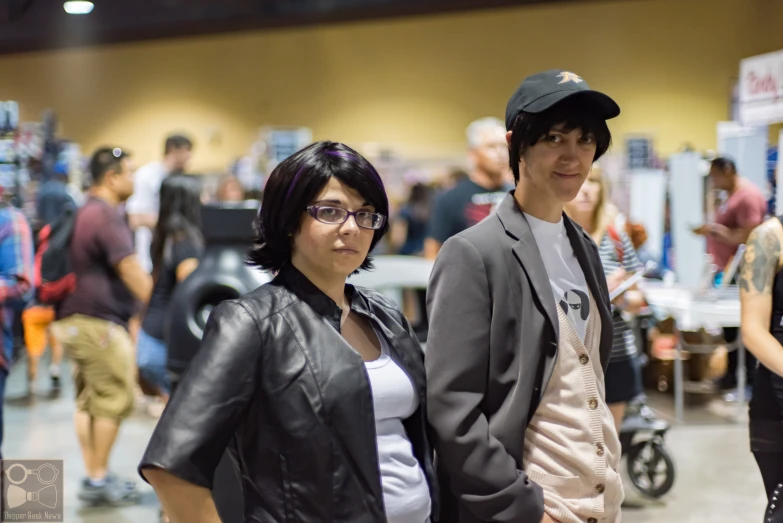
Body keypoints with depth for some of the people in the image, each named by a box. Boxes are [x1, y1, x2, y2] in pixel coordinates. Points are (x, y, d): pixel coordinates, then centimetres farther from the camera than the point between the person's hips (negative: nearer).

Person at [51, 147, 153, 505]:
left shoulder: (85, 213, 15)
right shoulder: (106, 216, -16)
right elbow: (131, 270, -18)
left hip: (77, 318, 10)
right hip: (98, 321, -10)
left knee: (88, 400, 11)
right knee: (114, 400, -3)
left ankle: (94, 477, 16)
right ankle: (99, 480, 2)